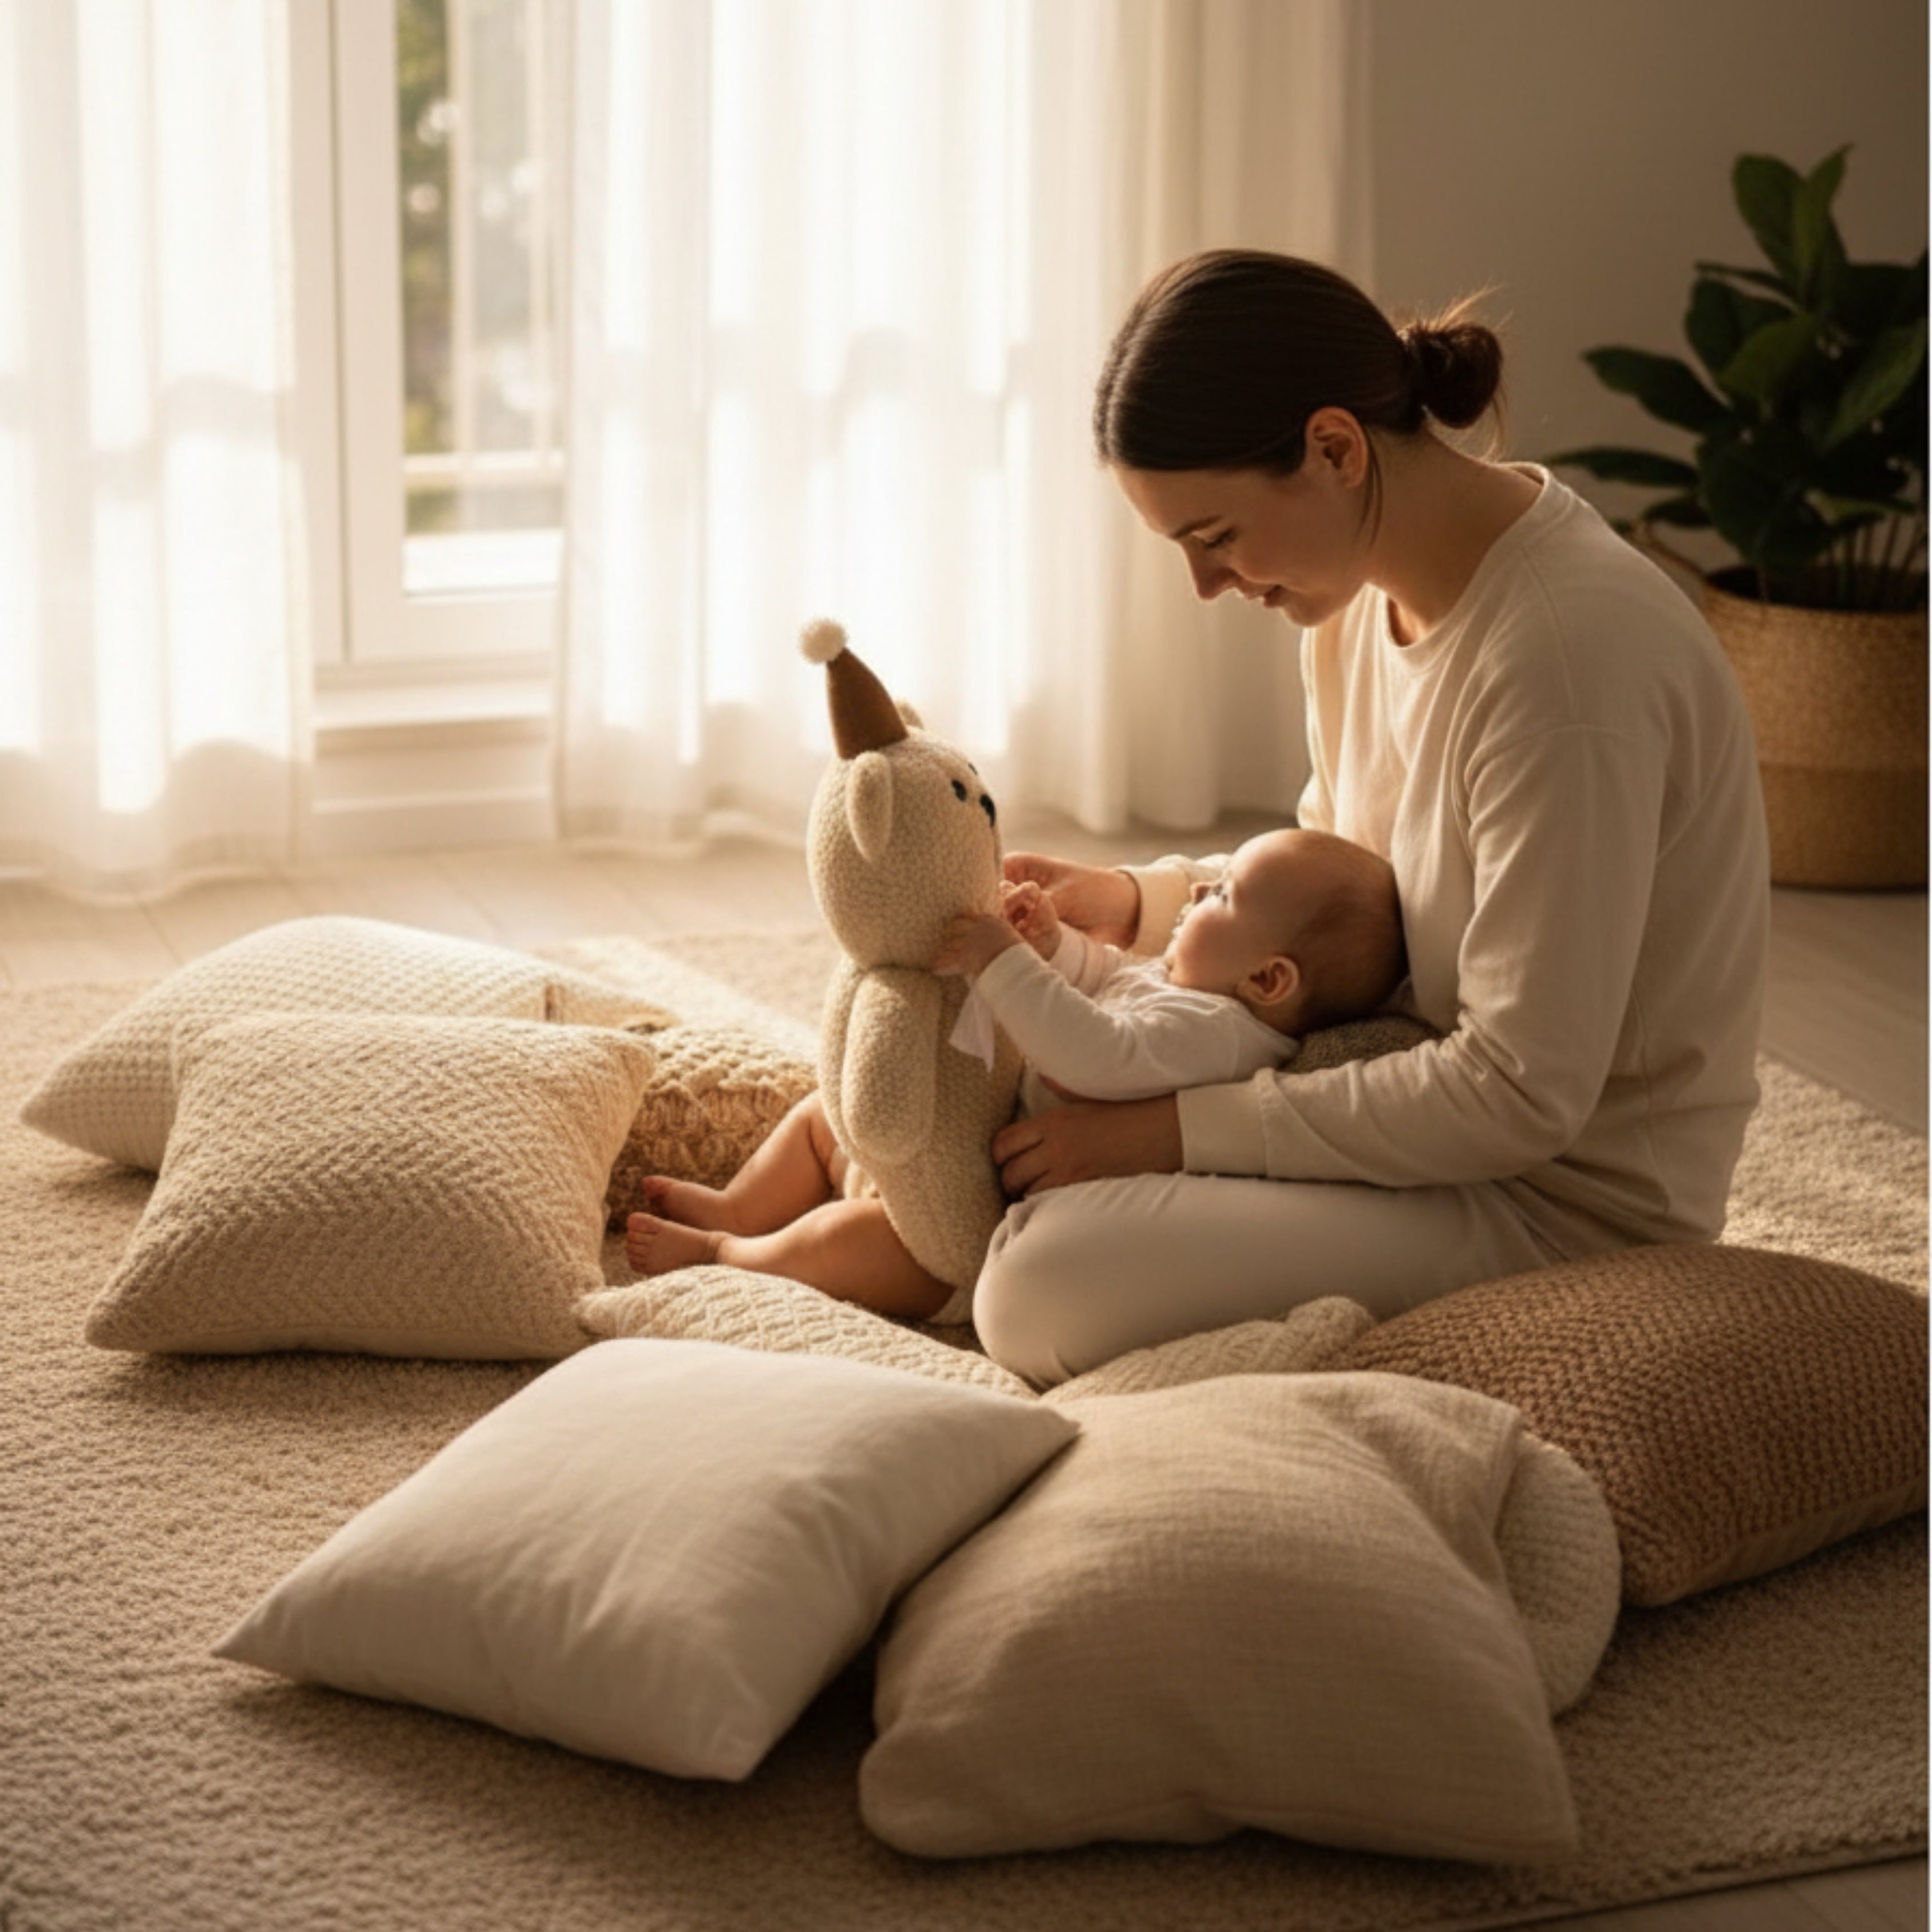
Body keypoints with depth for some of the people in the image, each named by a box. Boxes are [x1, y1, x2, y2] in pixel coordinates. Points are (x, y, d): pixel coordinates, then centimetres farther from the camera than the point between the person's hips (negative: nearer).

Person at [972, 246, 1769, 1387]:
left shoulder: (1567, 657, -29)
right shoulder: (1365, 593, 1)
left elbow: (1521, 1096, -27)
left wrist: (1174, 1129, -23)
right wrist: (1131, 902, 2)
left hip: (1570, 1196, -9)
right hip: (1439, 1107, 9)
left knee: (1047, 1291, -23)